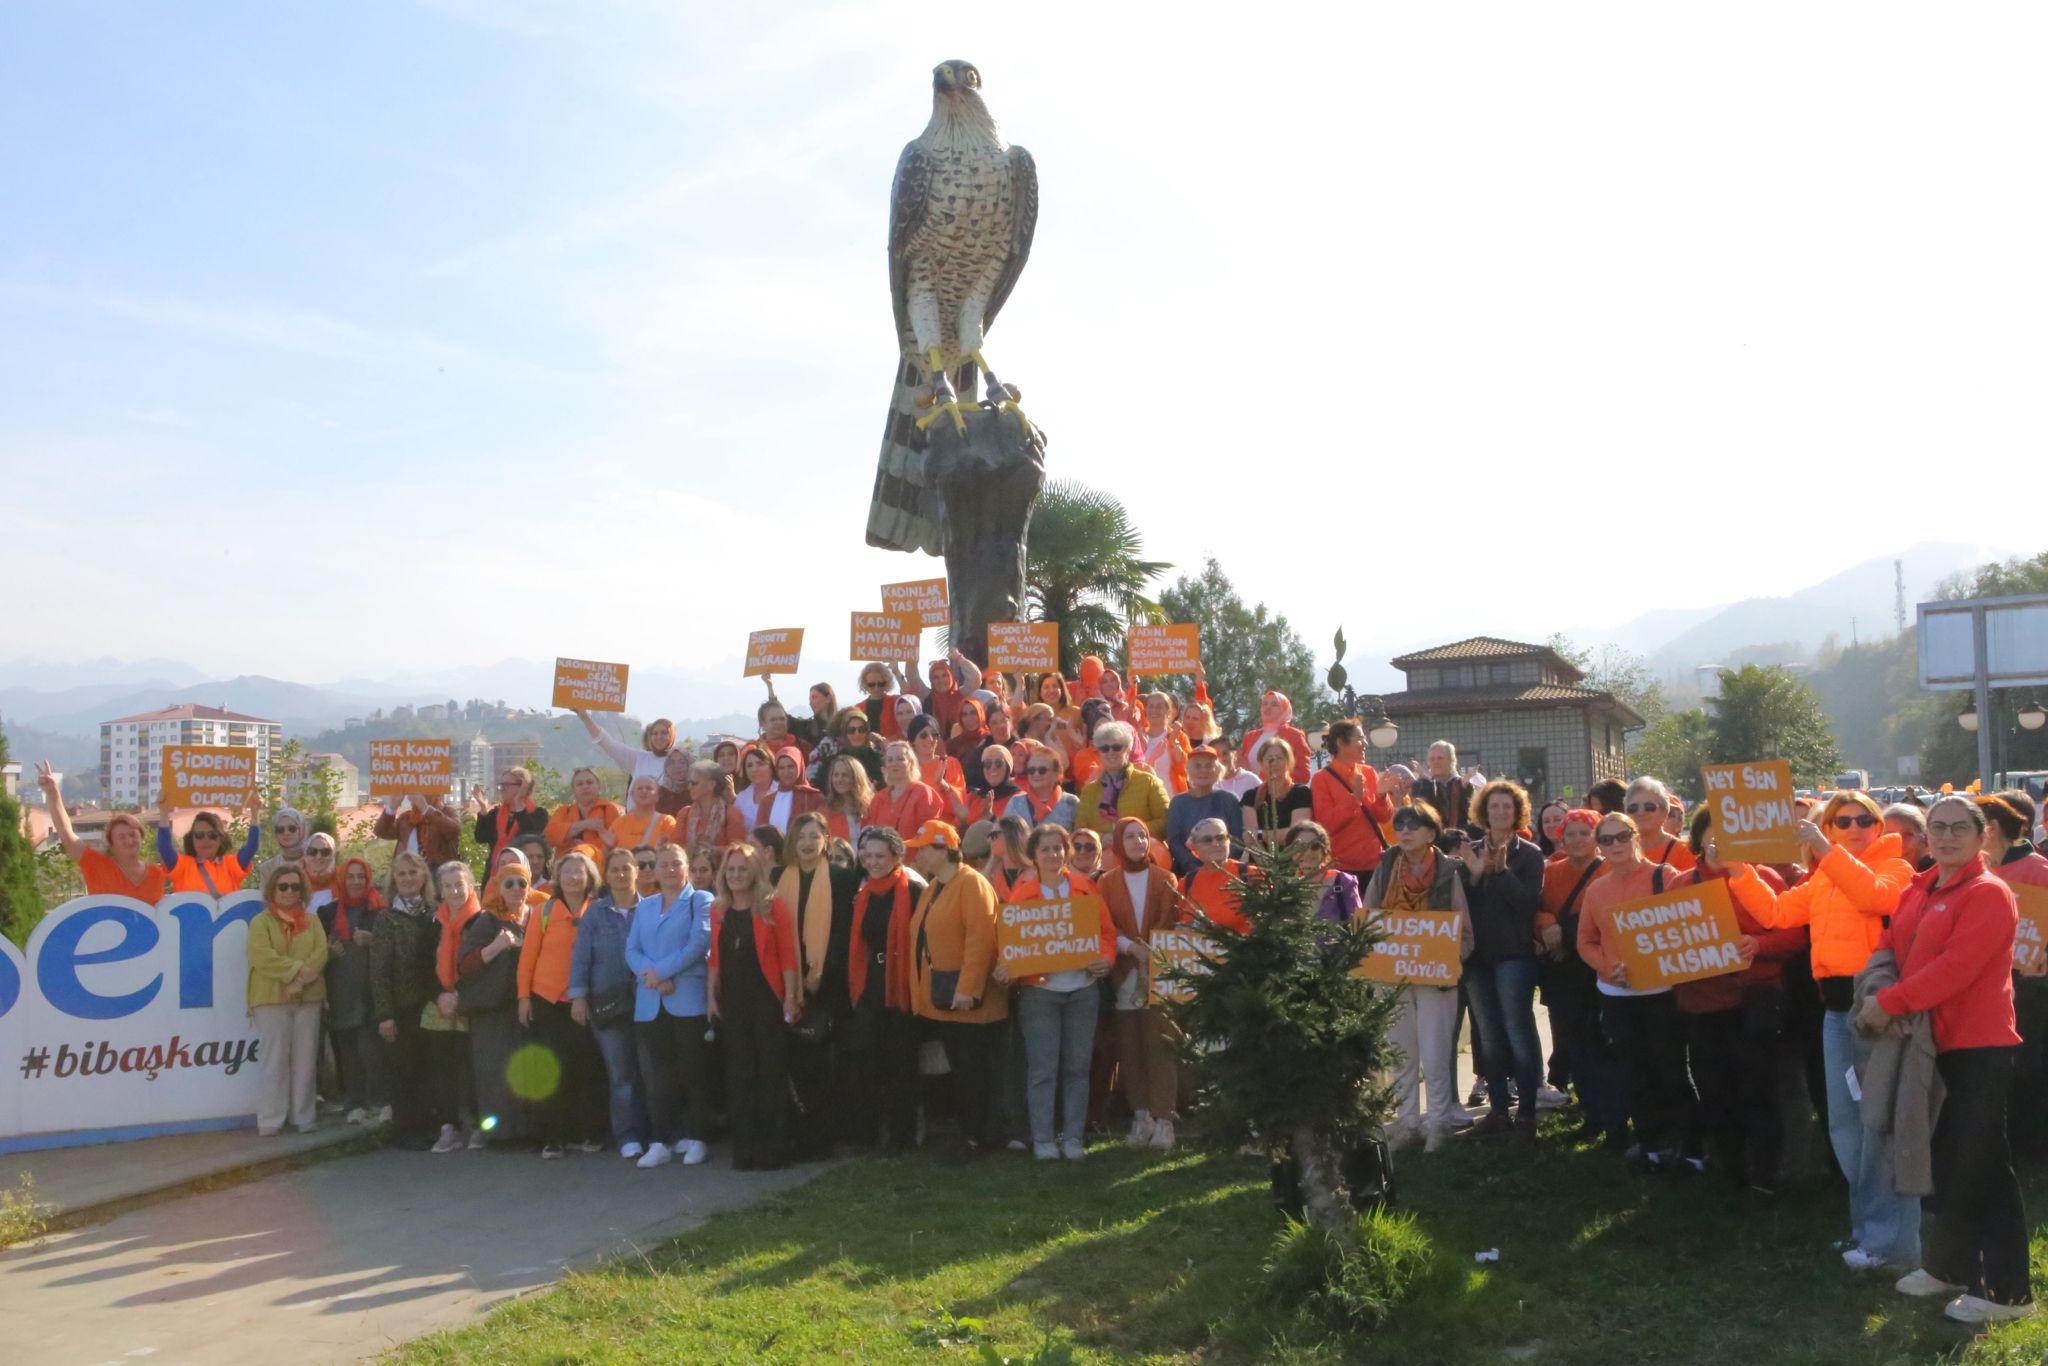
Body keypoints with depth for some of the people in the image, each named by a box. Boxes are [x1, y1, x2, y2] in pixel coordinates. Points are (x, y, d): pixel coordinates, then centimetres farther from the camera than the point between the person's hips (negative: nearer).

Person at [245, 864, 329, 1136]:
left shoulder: (312, 921, 12)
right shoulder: (261, 922, 1)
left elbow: (321, 952, -1)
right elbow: (263, 957, -13)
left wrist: (301, 980, -15)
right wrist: (298, 969, -18)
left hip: (308, 998, 3)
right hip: (272, 999, -3)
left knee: (304, 1059, 5)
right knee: (273, 1059, -4)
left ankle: (303, 1117, 13)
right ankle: (270, 1120, 1)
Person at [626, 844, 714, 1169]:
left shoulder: (701, 900, 1)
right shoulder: (644, 906, 17)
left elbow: (699, 944, -11)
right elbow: (632, 950, 8)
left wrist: (661, 971, -14)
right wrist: (650, 975, -12)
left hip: (689, 1000, -4)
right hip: (650, 1003, 4)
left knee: (693, 1071, 2)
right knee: (657, 1075, 4)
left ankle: (694, 1138, 10)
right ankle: (660, 1142, 8)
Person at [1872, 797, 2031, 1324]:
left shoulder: (1989, 893, -13)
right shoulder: (1916, 891, 13)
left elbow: (1956, 967, -23)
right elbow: (1889, 946, 11)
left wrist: (1889, 1003, -23)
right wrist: (1874, 993, -9)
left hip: (1978, 1047, -8)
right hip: (1930, 1043, 8)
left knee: (1981, 1164, -4)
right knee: (1947, 1159, 17)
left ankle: (2008, 1289, 5)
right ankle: (1952, 1265, 30)